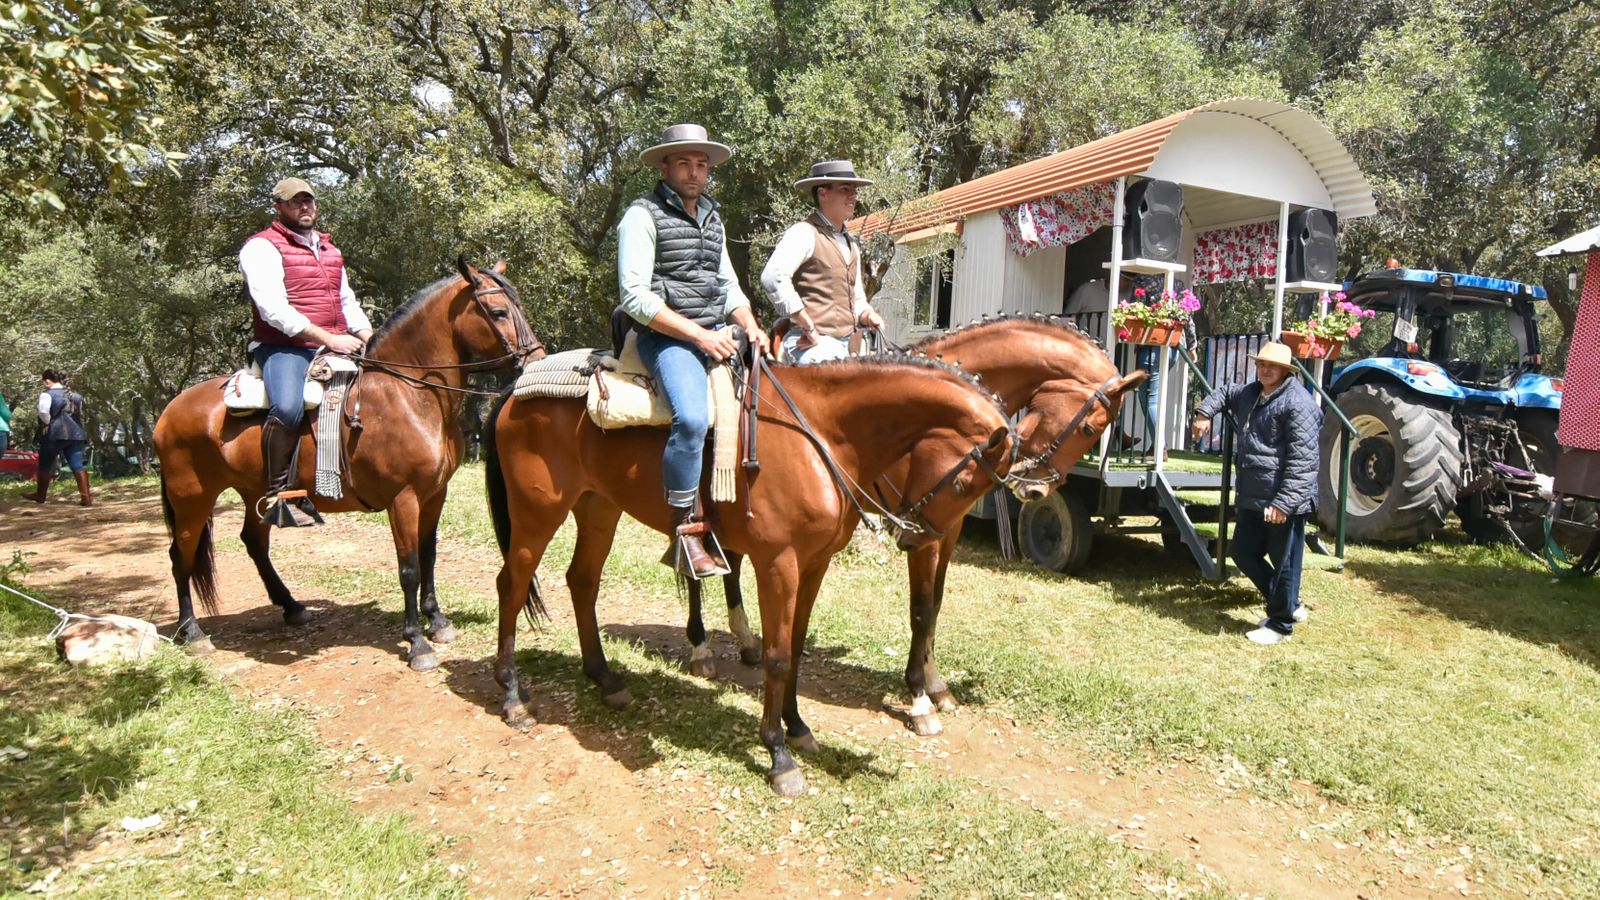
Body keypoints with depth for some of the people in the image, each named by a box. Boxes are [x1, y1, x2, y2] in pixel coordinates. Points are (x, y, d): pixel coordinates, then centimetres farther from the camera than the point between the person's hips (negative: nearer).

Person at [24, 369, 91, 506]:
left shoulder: (47, 394, -4)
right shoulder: (74, 395, 15)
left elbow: (43, 411, -21)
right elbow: (80, 414, 18)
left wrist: (47, 423, -7)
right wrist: (74, 425, 18)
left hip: (54, 433, -5)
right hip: (75, 433, 5)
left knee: (45, 465, 12)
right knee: (78, 465, -2)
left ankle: (40, 495, 25)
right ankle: (86, 497, -13)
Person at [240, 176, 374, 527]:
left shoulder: (329, 249, 23)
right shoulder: (262, 247, -1)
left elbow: (348, 303, 24)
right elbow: (273, 310, -14)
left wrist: (371, 342, 6)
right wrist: (329, 338, -20)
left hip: (335, 347, 8)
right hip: (285, 348, -8)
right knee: (288, 408, -34)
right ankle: (278, 494, -20)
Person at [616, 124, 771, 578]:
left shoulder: (712, 217, 20)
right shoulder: (643, 215, -3)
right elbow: (635, 297, -12)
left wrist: (750, 326, 5)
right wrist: (699, 335, -17)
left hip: (718, 334, 8)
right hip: (667, 337, -8)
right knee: (693, 416, -31)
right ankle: (684, 532, -20)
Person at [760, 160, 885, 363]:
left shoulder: (852, 243, 20)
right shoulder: (804, 233, -7)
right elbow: (773, 277, -25)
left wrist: (868, 315, 5)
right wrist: (808, 326, -22)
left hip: (845, 344, 9)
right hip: (812, 344, -9)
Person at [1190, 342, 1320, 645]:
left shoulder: (1298, 403, -15)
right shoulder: (1251, 393, 13)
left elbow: (1303, 460, -20)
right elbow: (1225, 393, 37)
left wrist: (1285, 501, -25)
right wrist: (1205, 412, 17)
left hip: (1284, 499, -10)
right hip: (1252, 496, 10)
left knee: (1284, 562, 3)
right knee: (1244, 553, 16)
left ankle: (1281, 623, 19)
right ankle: (1288, 605, 33)